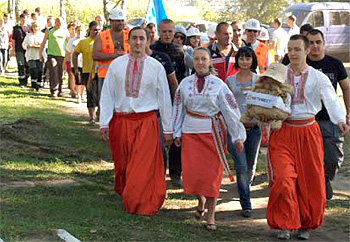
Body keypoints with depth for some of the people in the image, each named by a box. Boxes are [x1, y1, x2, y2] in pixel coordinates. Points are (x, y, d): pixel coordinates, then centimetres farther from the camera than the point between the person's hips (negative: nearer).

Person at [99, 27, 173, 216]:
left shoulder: (156, 67, 1)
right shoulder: (116, 65, 4)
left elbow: (164, 98, 4)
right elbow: (107, 94, 5)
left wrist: (168, 129, 4)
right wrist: (104, 123, -2)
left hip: (146, 122, -2)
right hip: (120, 121, 2)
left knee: (143, 167, -6)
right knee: (122, 165, 13)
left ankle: (142, 205, 2)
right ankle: (126, 196, 34)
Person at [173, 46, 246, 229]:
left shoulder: (218, 84, -2)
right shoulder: (185, 83, 4)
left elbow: (230, 110, -1)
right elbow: (178, 109, 12)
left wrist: (237, 137, -3)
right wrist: (177, 133, 11)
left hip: (213, 132, -2)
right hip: (190, 131, 2)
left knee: (212, 173, -1)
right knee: (192, 171, -2)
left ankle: (211, 216, 9)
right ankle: (200, 200, 30)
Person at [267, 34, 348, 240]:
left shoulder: (318, 77, 0)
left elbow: (332, 100, -15)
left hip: (308, 132, 0)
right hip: (283, 132, 0)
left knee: (311, 181, 5)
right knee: (282, 179, -11)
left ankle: (307, 225, 23)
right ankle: (285, 224, 4)